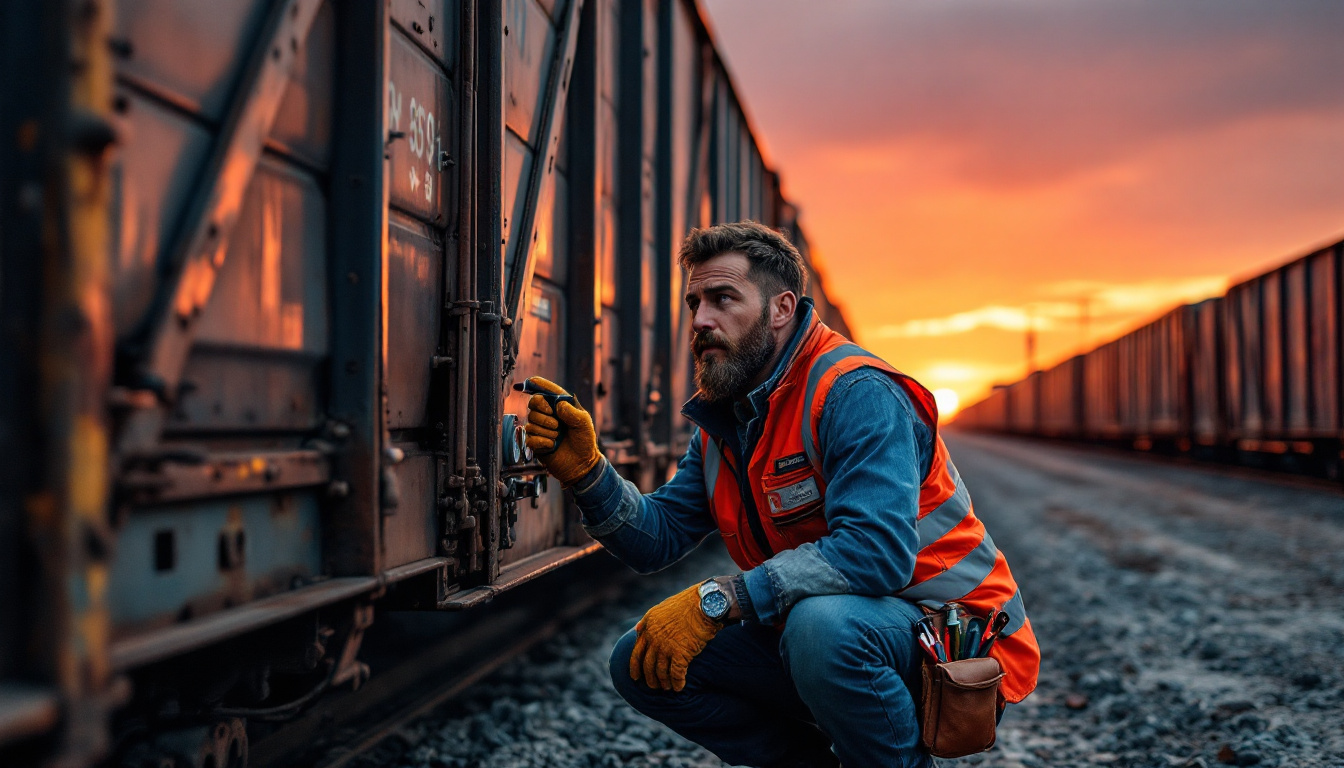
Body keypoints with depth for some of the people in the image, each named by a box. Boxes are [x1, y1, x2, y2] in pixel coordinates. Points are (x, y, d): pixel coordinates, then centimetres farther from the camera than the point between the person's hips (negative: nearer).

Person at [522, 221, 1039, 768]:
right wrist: (585, 471, -16)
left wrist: (717, 599, -33)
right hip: (802, 630, 8)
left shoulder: (855, 394, -20)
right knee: (641, 661, -1)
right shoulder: (722, 423, 8)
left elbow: (876, 549, -33)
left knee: (821, 622, -40)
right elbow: (657, 538, 3)